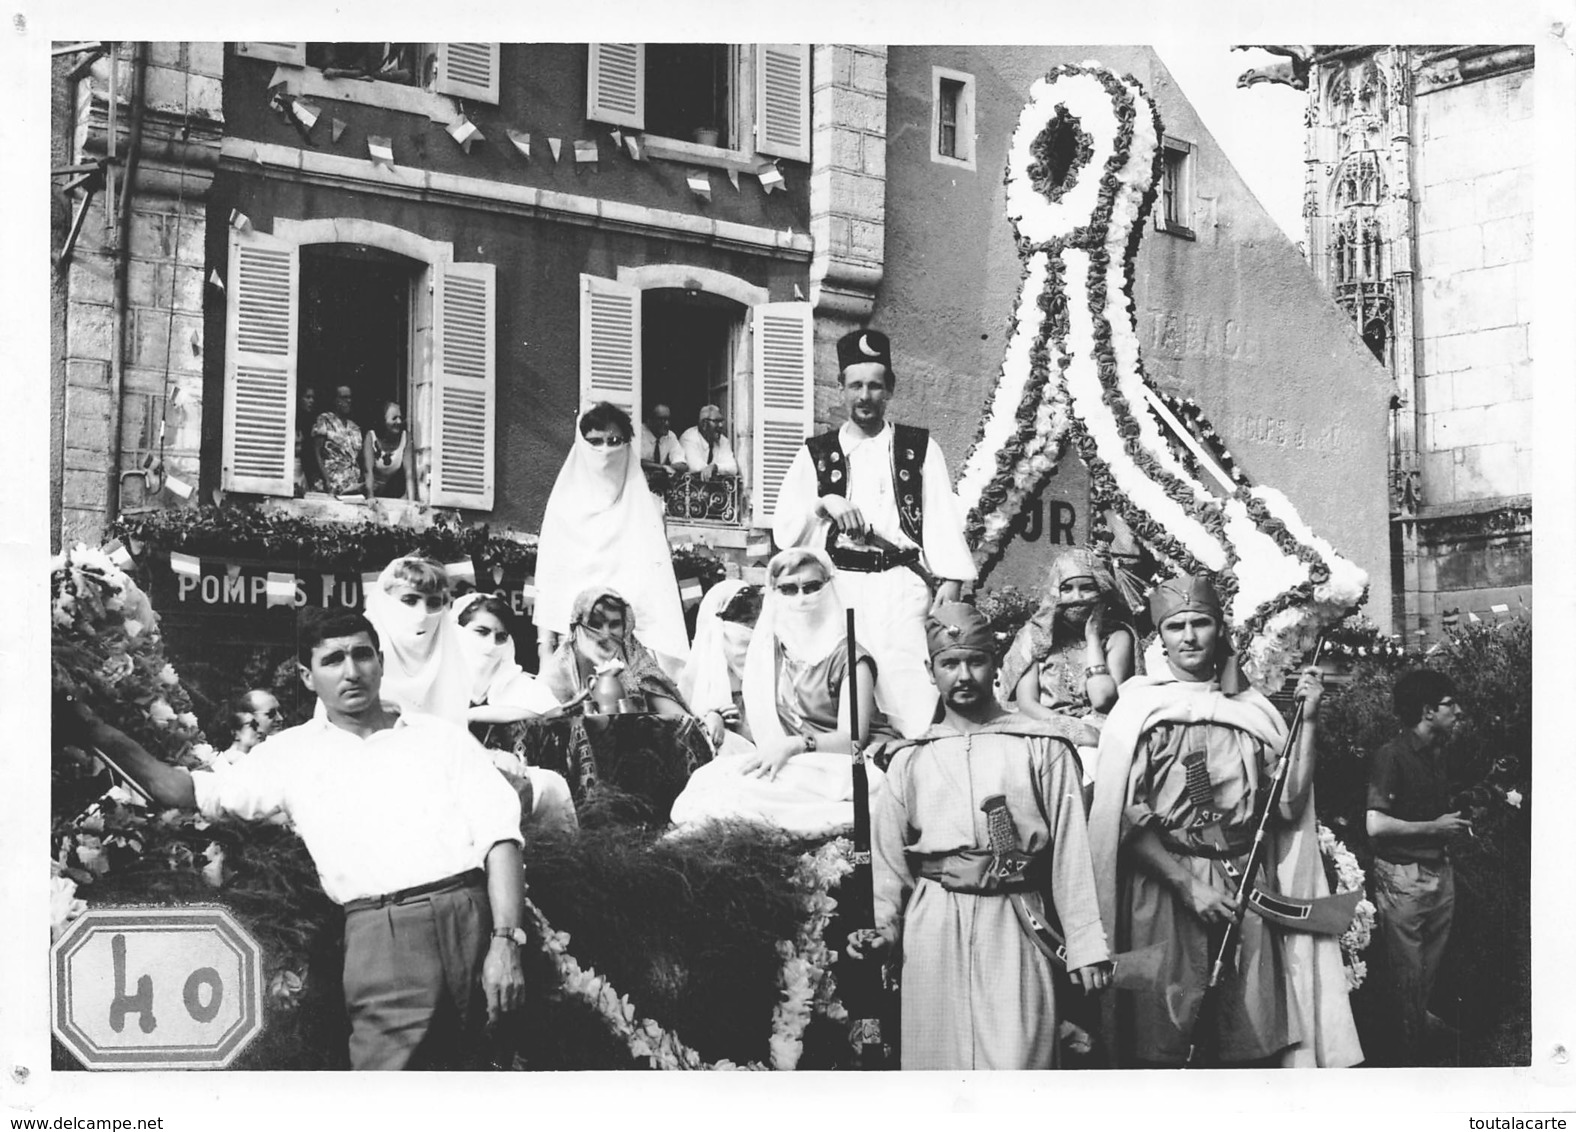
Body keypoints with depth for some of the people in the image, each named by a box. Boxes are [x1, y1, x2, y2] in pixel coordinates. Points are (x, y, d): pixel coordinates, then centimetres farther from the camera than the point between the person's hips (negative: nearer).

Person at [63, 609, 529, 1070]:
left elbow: (499, 838, 5)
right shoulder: (293, 753, 17)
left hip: (471, 916, 0)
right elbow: (195, 793, 16)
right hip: (380, 931, 0)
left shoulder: (442, 737, 12)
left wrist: (505, 942, -7)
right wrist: (102, 733, 9)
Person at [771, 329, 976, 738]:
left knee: (910, 686, -16)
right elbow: (783, 531, 10)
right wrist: (823, 505, -8)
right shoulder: (815, 454, 15)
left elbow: (941, 519, 7)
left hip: (902, 585, -1)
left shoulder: (919, 448, 13)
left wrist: (951, 579, -5)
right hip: (840, 588, 1)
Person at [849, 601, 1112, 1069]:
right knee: (938, 1056, 4)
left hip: (1014, 926, -2)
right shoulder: (911, 759, 12)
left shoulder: (1042, 747, 5)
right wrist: (883, 925, -1)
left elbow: (1070, 848, 1)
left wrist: (1085, 944, -3)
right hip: (932, 926, 2)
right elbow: (890, 853, 14)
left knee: (1015, 1061, -10)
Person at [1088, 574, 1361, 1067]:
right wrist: (1187, 884, -13)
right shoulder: (1139, 708, 1)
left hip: (1246, 891, 3)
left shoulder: (1252, 710, 11)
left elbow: (1291, 803, 5)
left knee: (1252, 1043, 3)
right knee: (1159, 1037, -3)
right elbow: (1126, 820, -6)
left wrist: (1309, 722, -1)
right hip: (1165, 886, -3)